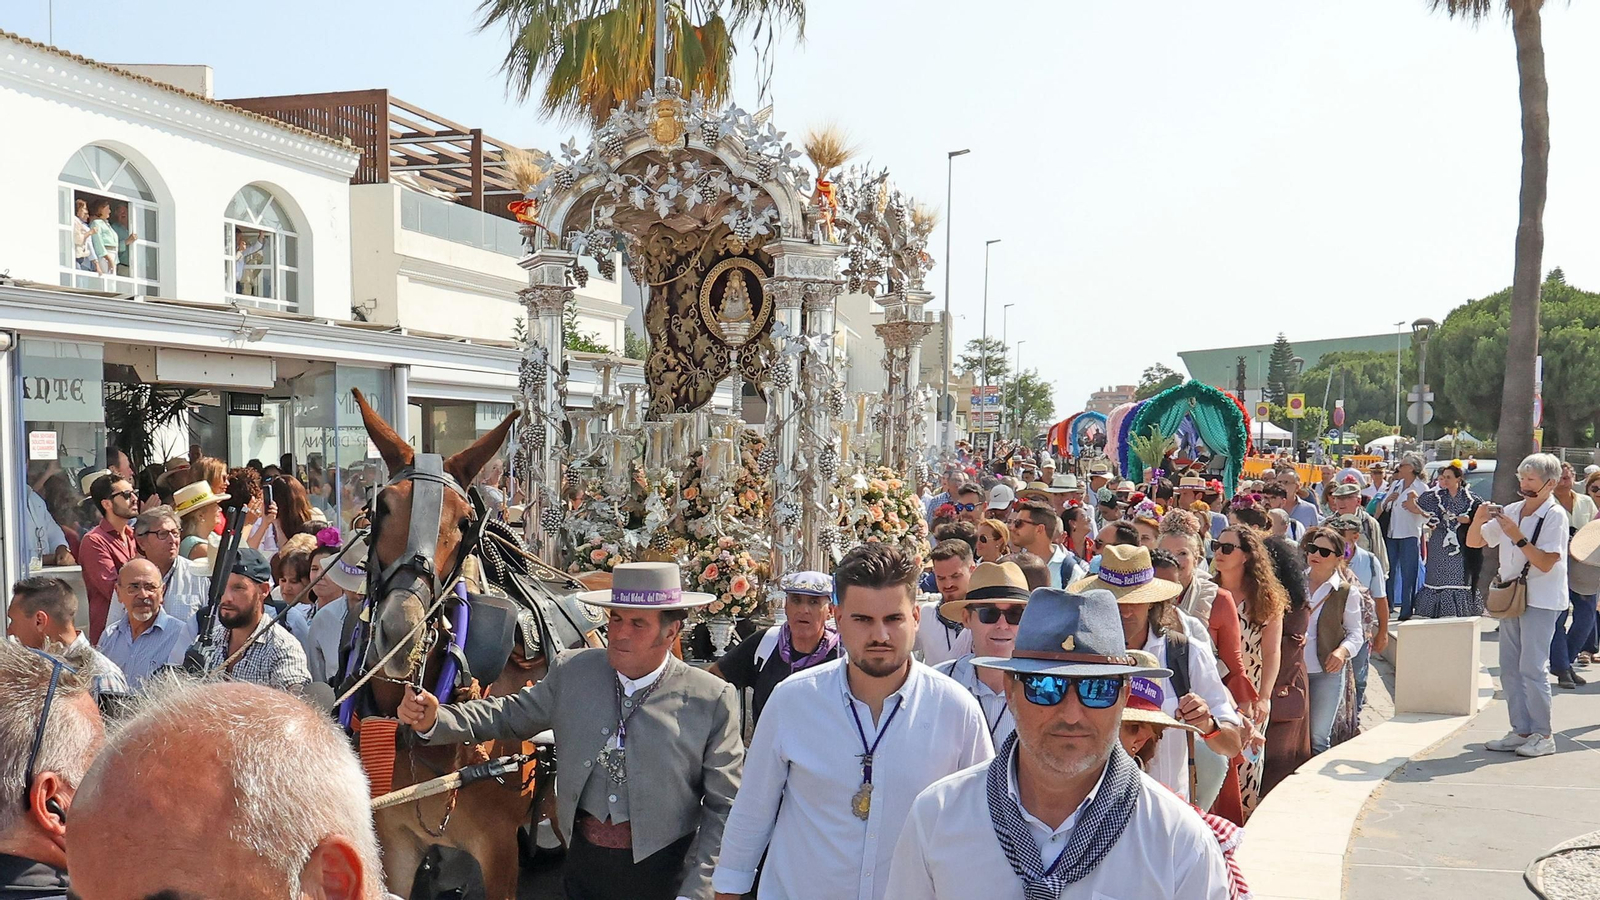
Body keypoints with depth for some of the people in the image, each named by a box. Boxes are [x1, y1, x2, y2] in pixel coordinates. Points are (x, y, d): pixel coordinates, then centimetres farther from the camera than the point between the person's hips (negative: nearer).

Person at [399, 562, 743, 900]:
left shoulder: (713, 700, -11)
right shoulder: (573, 672, -1)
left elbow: (724, 807, -8)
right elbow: (511, 715, 10)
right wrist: (433, 721, -6)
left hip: (661, 872, -3)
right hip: (584, 860, 3)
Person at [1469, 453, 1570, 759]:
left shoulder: (1555, 515, -10)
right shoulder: (1511, 511, 8)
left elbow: (1546, 563, -18)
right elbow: (1473, 542, 12)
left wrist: (1517, 536, -20)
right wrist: (1479, 520, -6)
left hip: (1541, 601, -7)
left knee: (1532, 668, -7)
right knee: (1510, 668, 8)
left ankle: (1543, 736, 2)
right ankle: (1521, 731, 15)